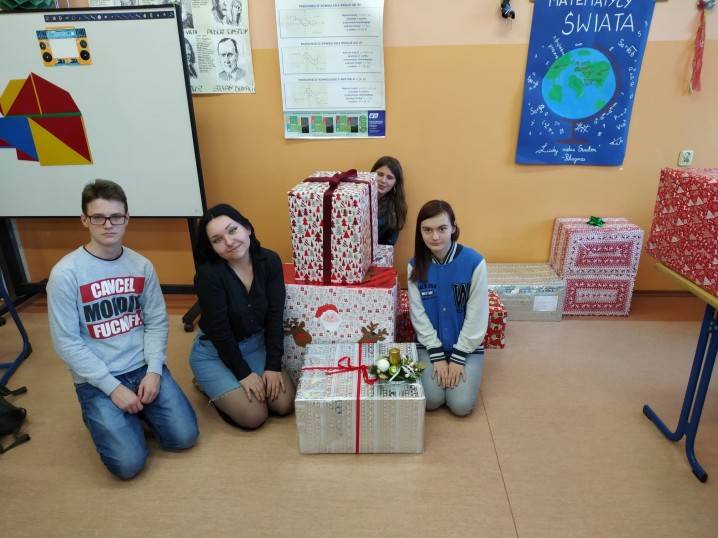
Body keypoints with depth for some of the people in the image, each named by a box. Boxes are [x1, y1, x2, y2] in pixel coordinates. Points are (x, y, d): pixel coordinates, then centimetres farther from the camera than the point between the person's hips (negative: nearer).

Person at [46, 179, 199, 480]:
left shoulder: (141, 266, 0)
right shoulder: (65, 273, -12)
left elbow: (157, 322, 2)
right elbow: (66, 344, -12)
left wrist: (154, 370, -12)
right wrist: (113, 387, -15)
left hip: (144, 368, 3)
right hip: (96, 381, -3)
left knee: (184, 436, -8)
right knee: (128, 463, -13)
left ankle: (136, 411, 20)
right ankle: (101, 414, 17)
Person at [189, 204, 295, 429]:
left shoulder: (269, 261, -14)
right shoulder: (208, 274, -27)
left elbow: (275, 316, -11)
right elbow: (219, 330, -20)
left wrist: (273, 366, -12)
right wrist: (243, 373, -15)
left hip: (256, 344, 5)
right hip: (214, 352, -4)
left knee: (285, 404, -2)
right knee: (254, 416, -11)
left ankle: (224, 388, 21)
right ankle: (208, 385, 15)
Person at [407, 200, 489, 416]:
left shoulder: (474, 262, -19)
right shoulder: (416, 265, -10)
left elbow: (477, 315, -14)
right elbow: (418, 314, -8)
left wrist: (458, 357, -13)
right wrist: (437, 356, -12)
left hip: (467, 345, -1)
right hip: (429, 344, 2)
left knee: (461, 405, -11)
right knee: (431, 401, -13)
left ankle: (459, 365, 18)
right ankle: (439, 367, 18)